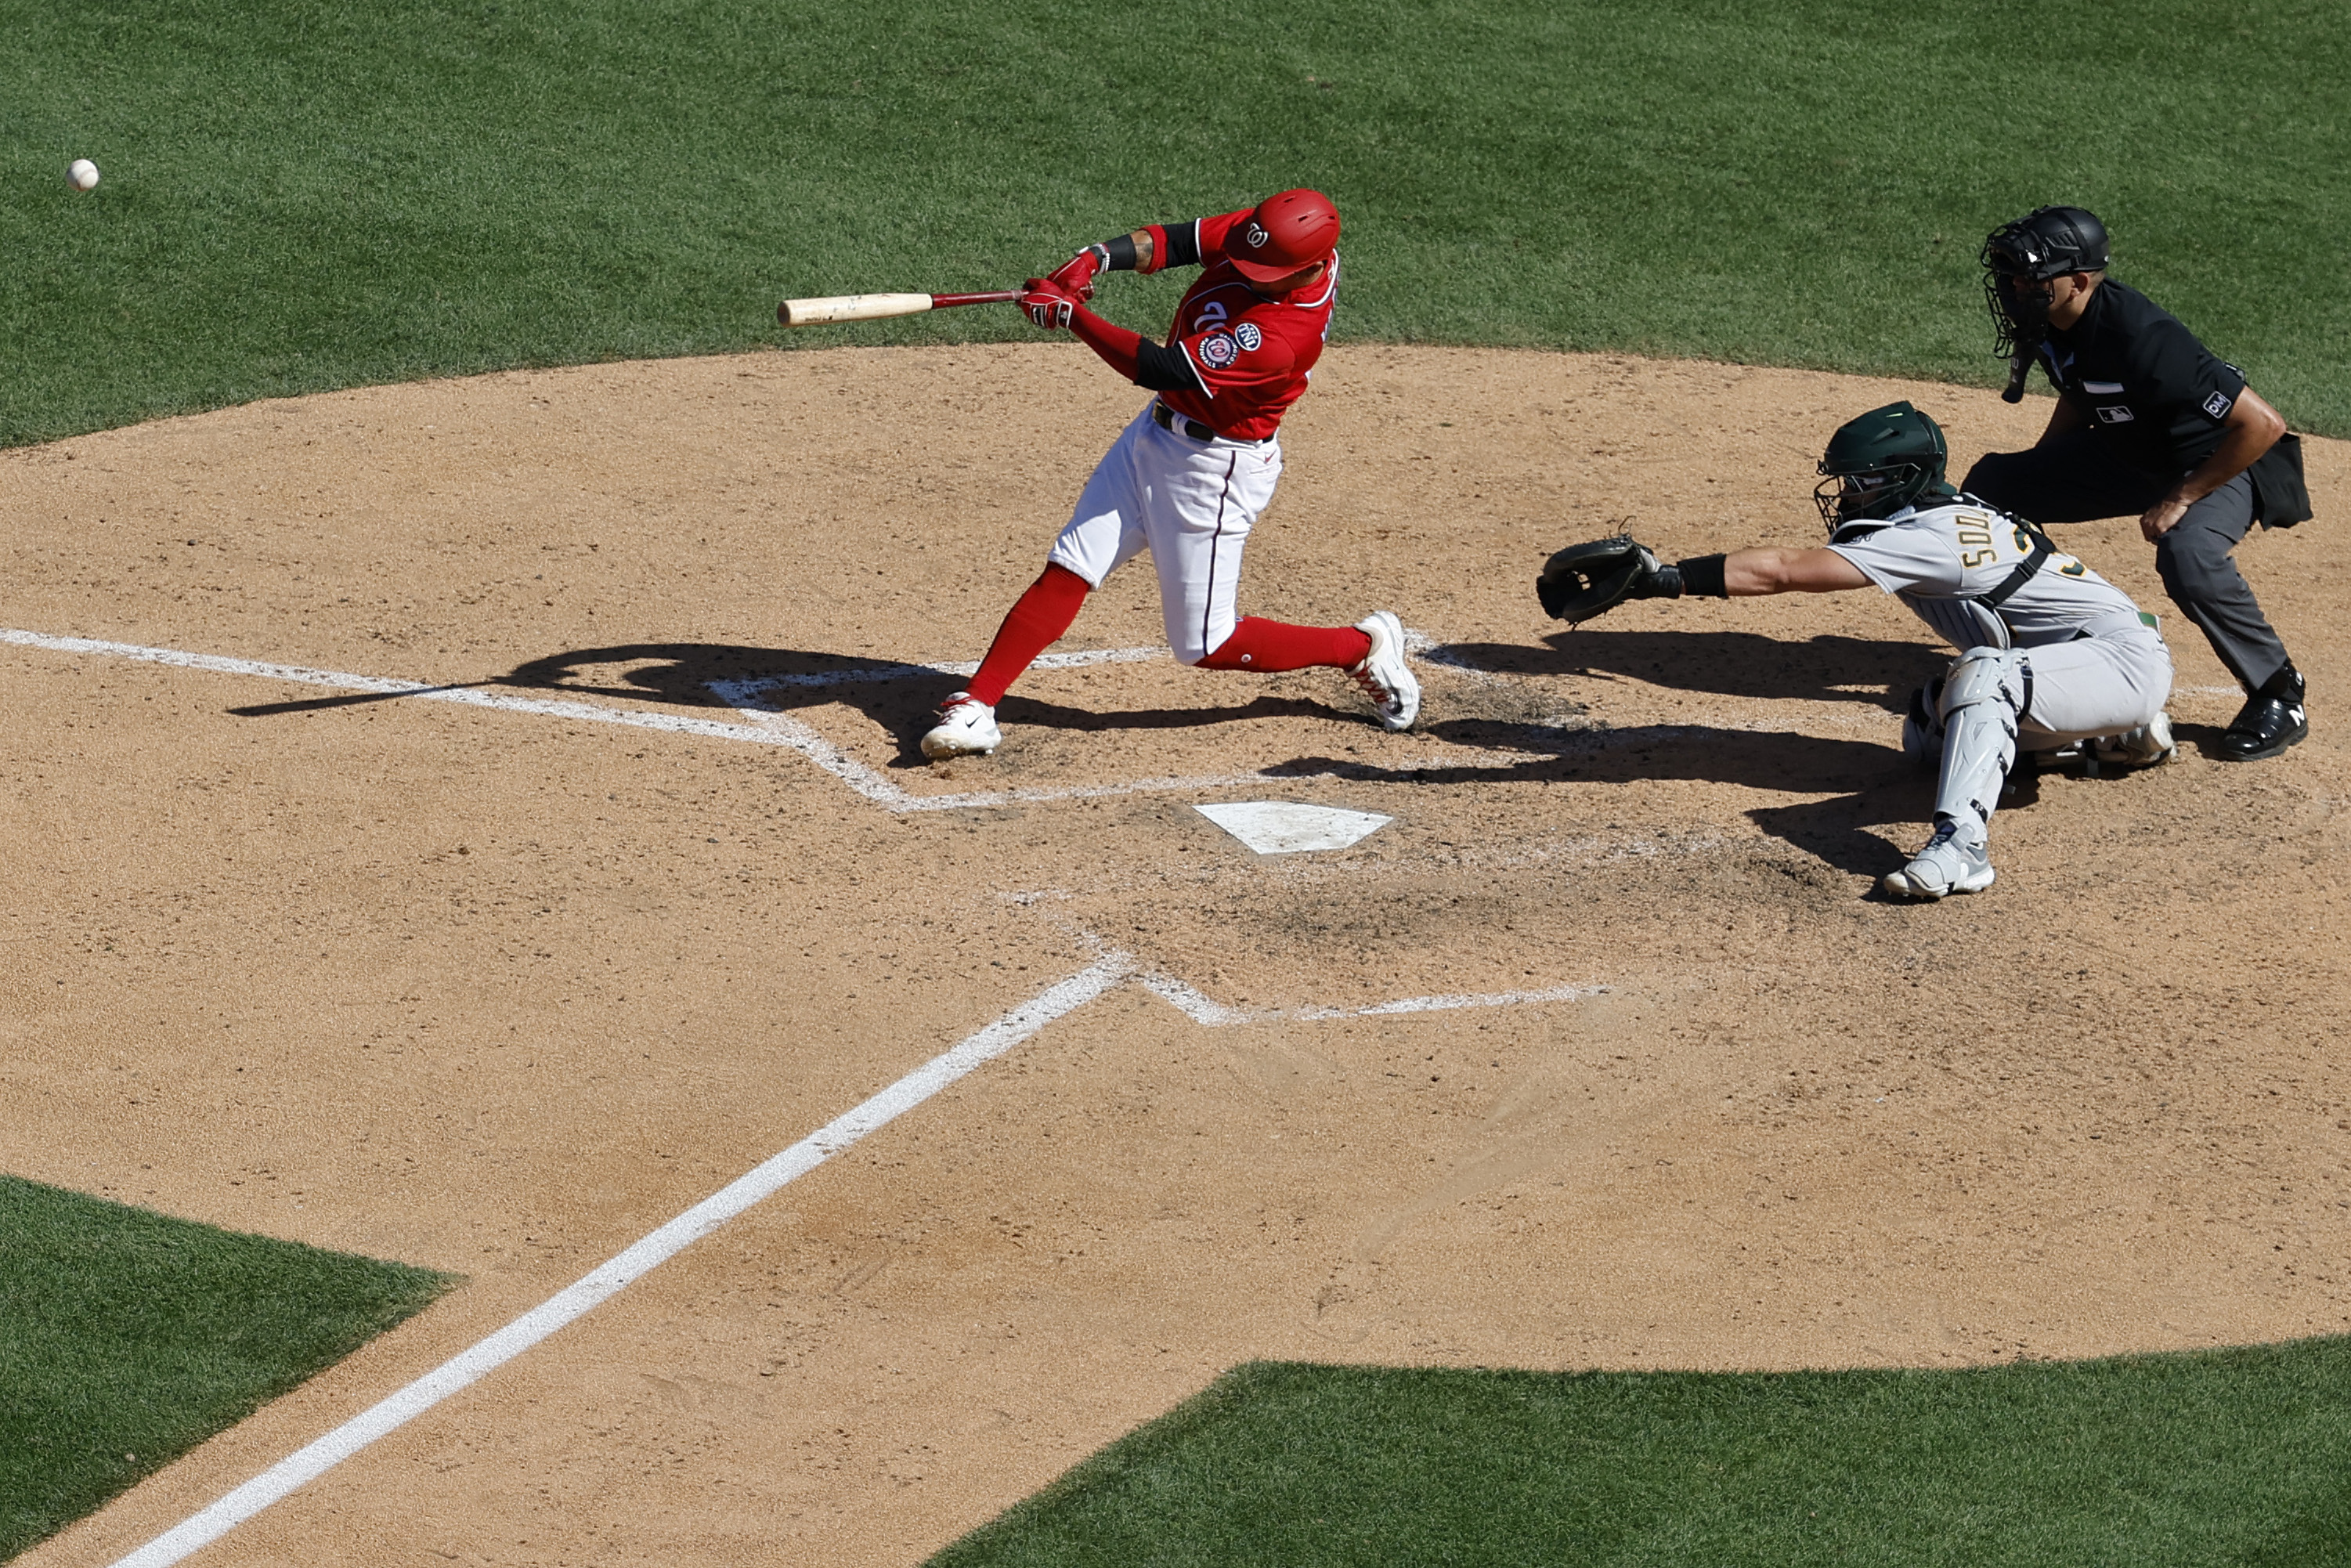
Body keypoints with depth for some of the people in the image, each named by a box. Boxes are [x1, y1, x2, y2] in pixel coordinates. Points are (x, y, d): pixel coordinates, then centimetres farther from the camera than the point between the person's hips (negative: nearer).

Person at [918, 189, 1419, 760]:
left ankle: (1363, 648, 21)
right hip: (1156, 434, 8)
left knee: (1206, 645, 3)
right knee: (1067, 572, 2)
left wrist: (1069, 314, -26)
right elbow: (1175, 241, -4)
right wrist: (1095, 259, -22)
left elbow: (1160, 369, -31)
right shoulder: (1267, 233, -11)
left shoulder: (1282, 336, -34)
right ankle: (973, 710, 3)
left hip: (1213, 471, -8)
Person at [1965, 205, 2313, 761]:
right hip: (2128, 454, 9)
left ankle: (2279, 696, -18)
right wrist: (2038, 473, 7)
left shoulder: (2141, 339, -37)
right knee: (1992, 483, 2)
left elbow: (2263, 424, -36)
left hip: (2218, 464, -9)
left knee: (2187, 555, -38)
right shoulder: (2048, 321, -12)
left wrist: (2180, 499, -28)